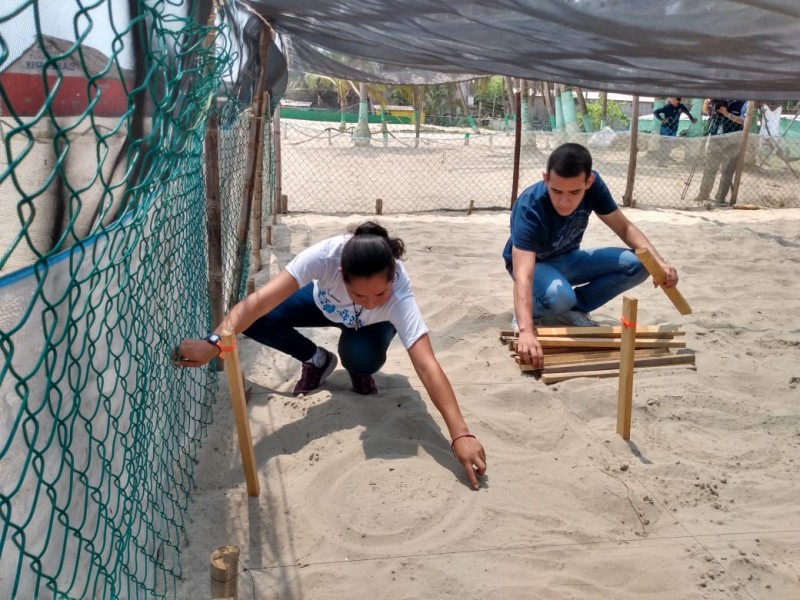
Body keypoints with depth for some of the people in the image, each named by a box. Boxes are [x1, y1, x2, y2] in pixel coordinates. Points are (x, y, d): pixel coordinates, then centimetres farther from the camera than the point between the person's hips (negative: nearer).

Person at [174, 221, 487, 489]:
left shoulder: (399, 298, -44)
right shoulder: (326, 255, -44)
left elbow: (427, 366, -52)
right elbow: (260, 302, -48)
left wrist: (461, 435, -60)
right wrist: (214, 342, -63)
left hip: (372, 323, -2)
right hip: (325, 302, 2)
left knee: (363, 359, -36)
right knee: (257, 320, -23)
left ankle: (358, 371, 4)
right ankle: (317, 361, 4)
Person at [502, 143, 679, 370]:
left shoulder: (593, 185, -21)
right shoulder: (529, 209, -36)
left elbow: (624, 227, -9)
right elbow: (523, 276, -46)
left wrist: (659, 262, -25)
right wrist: (526, 331, -60)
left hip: (568, 258, 5)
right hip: (534, 263, -5)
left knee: (637, 265, -17)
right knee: (559, 297, -39)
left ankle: (571, 311, -3)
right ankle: (530, 312, -5)